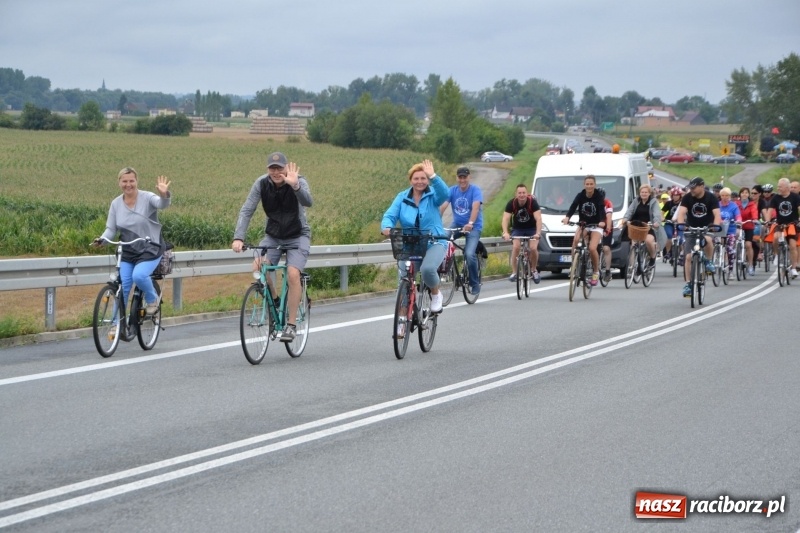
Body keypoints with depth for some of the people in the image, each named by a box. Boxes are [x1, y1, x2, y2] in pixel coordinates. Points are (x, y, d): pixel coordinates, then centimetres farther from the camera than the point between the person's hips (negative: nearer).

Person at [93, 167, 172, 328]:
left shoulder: (147, 198, -11)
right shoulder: (116, 203, 1)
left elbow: (162, 204, -32)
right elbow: (111, 229, 2)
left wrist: (164, 194, -55)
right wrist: (102, 239, -19)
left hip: (150, 249, -4)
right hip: (127, 252, 4)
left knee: (139, 276, -28)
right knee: (123, 287, -1)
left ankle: (152, 299, 3)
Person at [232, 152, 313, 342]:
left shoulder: (298, 182, -20)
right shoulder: (262, 183, -13)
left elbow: (308, 202, -40)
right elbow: (247, 210, -16)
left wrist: (295, 186, -60)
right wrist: (238, 237, -30)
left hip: (297, 236, -3)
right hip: (272, 236, 3)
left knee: (293, 273, -25)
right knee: (258, 267, -24)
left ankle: (291, 325, -14)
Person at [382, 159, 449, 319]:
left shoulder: (433, 195, -1)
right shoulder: (402, 197, 5)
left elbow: (444, 194, -24)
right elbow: (390, 215, -4)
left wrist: (433, 176, -39)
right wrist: (387, 227, -28)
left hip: (433, 243, -3)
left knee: (427, 269, -32)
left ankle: (435, 294, 0)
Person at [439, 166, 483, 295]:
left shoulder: (475, 190, -10)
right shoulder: (452, 190, 0)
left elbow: (475, 207, -26)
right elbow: (443, 206, -13)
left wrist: (470, 224, -43)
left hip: (473, 227, -4)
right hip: (457, 225, 4)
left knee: (469, 254, -23)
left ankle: (475, 284, -3)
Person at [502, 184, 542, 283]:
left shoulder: (532, 202, -24)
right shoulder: (512, 203, -20)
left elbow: (538, 219, -31)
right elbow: (505, 219, -27)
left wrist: (538, 233, -47)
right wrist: (505, 233, -45)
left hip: (532, 229, -1)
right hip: (517, 229, 1)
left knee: (533, 248, -21)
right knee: (515, 247, -23)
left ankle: (534, 270, 4)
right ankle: (514, 272, -13)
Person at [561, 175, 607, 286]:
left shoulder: (599, 197, -11)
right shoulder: (580, 196, -5)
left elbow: (602, 210, -26)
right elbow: (573, 206, -20)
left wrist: (602, 221, -46)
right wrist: (567, 217, -40)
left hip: (596, 226, -2)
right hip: (583, 224, 2)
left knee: (592, 248, -21)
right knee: (576, 240, -30)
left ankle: (596, 272, 2)